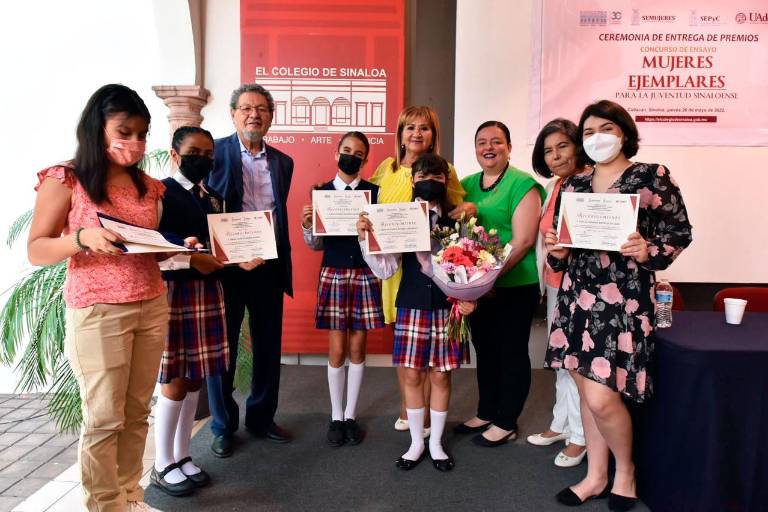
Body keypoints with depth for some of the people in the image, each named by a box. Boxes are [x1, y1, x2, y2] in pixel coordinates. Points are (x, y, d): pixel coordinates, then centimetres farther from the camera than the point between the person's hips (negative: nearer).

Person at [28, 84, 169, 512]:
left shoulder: (148, 186, 10)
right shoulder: (65, 180, -4)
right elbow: (36, 251, -6)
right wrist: (83, 238, -23)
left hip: (152, 307, 5)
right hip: (97, 312, -5)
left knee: (137, 413, 11)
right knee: (104, 419, 2)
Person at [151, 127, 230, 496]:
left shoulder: (214, 199, 14)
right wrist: (191, 260, -21)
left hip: (208, 293, 7)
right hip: (173, 293, -6)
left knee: (195, 379, 12)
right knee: (174, 381, 1)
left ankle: (182, 455, 26)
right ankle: (163, 465, 18)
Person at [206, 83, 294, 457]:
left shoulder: (283, 162, 11)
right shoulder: (213, 152, -4)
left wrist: (282, 261, 6)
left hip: (269, 266, 4)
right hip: (225, 264, -4)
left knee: (268, 346, 12)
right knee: (222, 346, 8)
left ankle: (262, 418, 31)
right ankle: (223, 427, 25)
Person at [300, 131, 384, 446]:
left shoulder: (374, 192, 1)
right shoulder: (321, 192, 2)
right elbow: (316, 244, 4)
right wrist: (307, 226, -15)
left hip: (365, 275, 0)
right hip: (333, 275, 0)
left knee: (357, 347, 8)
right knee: (337, 350, 4)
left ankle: (350, 415, 23)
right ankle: (336, 417, 20)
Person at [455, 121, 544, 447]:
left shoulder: (523, 184, -9)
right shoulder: (467, 184, 9)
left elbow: (523, 240, -16)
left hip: (514, 285, -6)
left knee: (511, 353, 7)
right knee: (485, 350, 17)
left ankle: (506, 423, 23)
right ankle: (486, 413, 34)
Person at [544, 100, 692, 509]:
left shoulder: (652, 177, -2)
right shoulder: (574, 185, 12)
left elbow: (680, 231, 0)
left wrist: (648, 251, -18)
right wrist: (556, 251, -6)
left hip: (624, 299, -5)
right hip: (577, 297, 5)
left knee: (601, 396, -9)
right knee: (586, 389, 11)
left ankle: (625, 472, 21)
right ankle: (596, 476, 30)